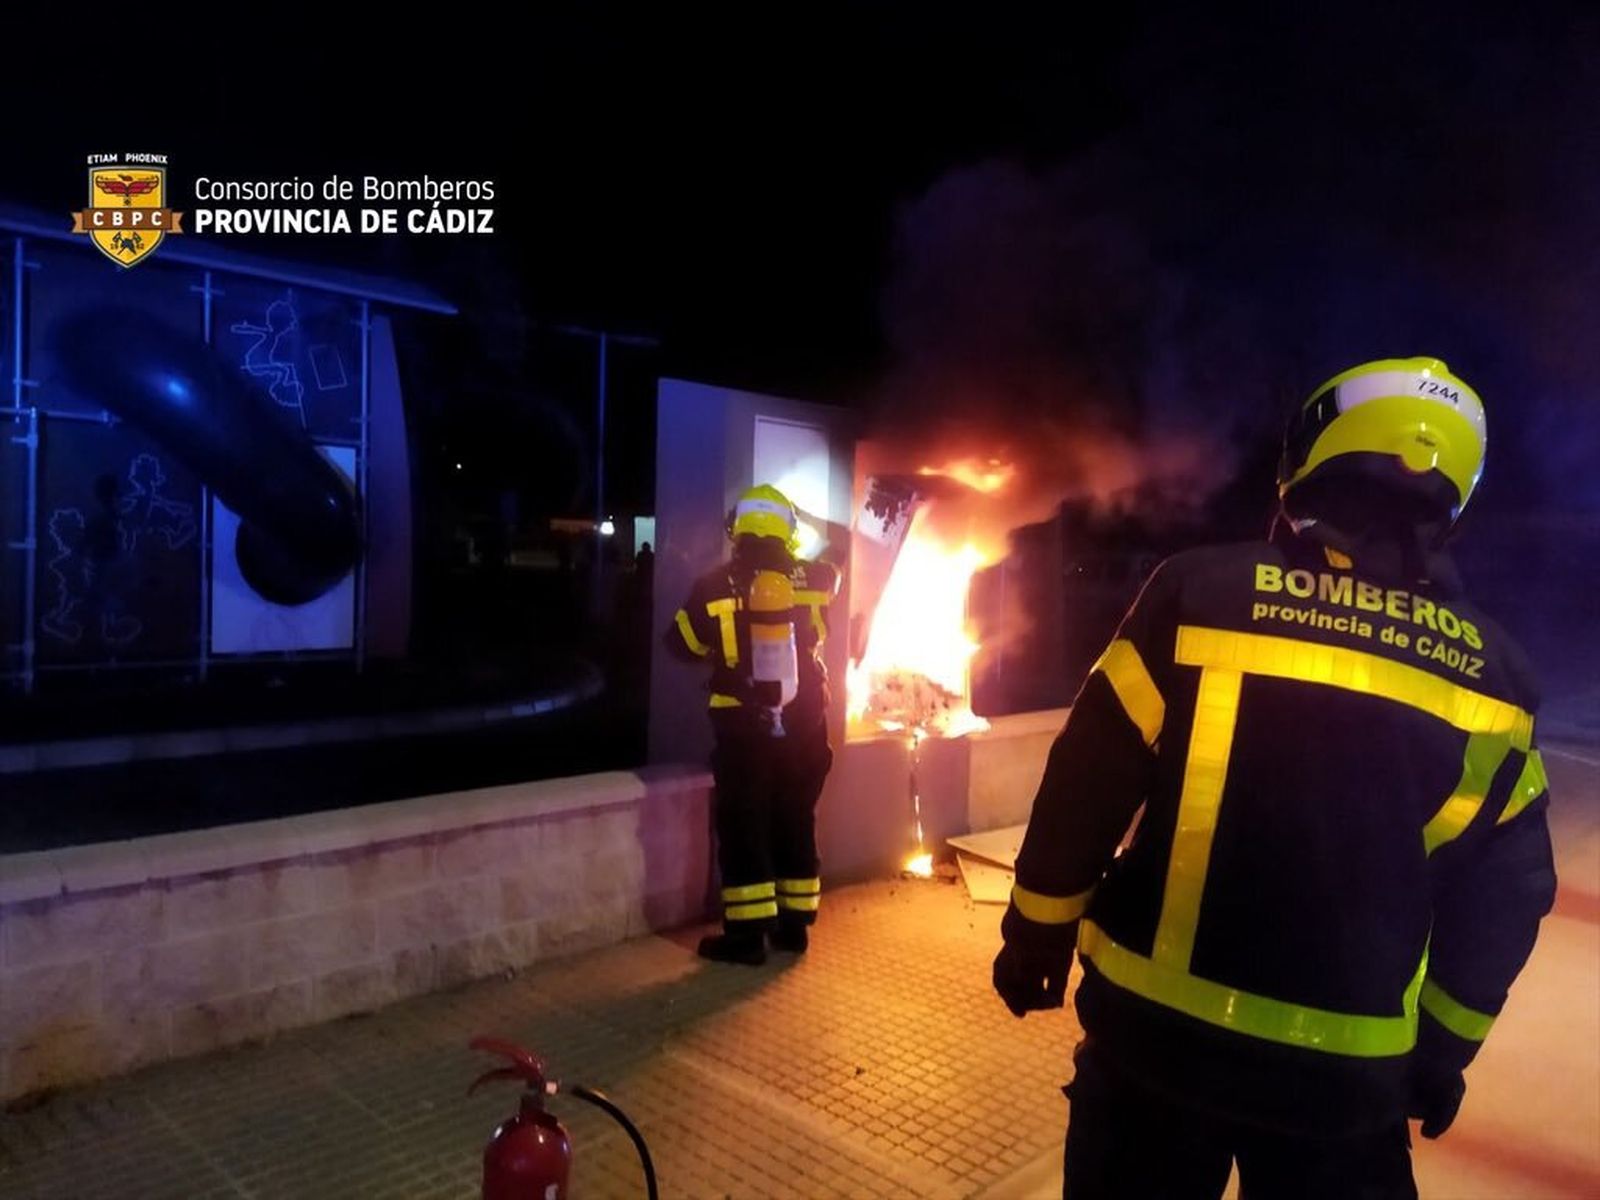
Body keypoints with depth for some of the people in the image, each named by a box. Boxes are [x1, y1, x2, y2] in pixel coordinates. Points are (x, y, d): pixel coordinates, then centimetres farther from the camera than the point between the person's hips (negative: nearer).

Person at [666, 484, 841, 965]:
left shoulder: (715, 587, -9)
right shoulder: (813, 579, -3)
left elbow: (681, 643, 6)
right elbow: (836, 570, 21)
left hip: (744, 727, -3)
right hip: (803, 724, 3)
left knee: (743, 827, 6)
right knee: (796, 822, 15)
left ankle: (747, 934, 9)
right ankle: (794, 924, 24)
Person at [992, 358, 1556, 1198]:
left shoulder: (1204, 592, -12)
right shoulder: (1494, 674, -2)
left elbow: (1087, 784, -10)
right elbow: (1504, 896, 5)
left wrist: (1038, 933, 3)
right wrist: (1443, 1047, 18)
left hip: (1156, 1024, -2)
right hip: (1352, 1066, 2)